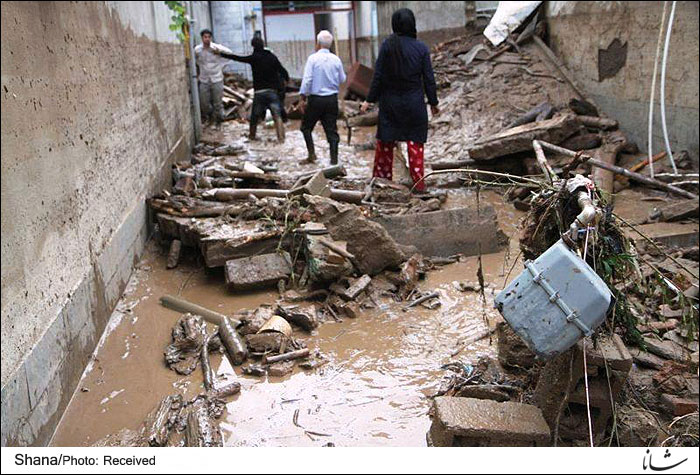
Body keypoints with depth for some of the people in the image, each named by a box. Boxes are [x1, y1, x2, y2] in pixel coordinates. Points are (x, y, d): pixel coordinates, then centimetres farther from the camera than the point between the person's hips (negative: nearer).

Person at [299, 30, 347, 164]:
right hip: (332, 99, 3)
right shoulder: (336, 60, 2)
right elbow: (342, 79, 11)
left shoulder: (313, 58, -9)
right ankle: (334, 159, 5)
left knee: (306, 127, 14)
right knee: (331, 130, 6)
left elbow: (307, 79, -12)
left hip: (315, 99, -3)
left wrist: (303, 98, -7)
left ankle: (311, 153, 6)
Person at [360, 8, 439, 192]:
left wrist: (370, 100, 2)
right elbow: (428, 78, -3)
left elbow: (378, 75, -6)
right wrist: (433, 103, 7)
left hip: (390, 102, 1)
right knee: (415, 142, 8)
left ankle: (381, 178, 21)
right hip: (414, 102, 0)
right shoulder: (421, 48, -5)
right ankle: (418, 183, 8)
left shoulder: (387, 45, -6)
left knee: (385, 141, 12)